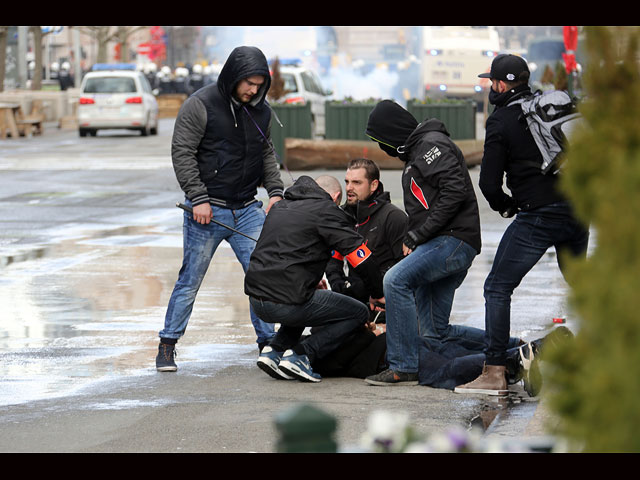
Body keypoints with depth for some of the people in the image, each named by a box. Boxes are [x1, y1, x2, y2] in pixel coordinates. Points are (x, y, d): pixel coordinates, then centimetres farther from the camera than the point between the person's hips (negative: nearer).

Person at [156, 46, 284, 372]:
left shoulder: (261, 110, 8)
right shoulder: (200, 105, -9)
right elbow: (182, 153, -11)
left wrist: (275, 190, 5)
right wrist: (198, 198, -17)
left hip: (248, 209, 5)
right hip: (207, 210, -5)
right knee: (190, 280, 0)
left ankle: (268, 343, 7)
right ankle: (167, 346, 12)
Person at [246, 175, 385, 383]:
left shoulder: (280, 207, 21)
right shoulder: (327, 210, -2)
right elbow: (359, 255, -4)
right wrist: (379, 294, 9)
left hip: (256, 299, 8)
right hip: (285, 302, -8)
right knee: (358, 313, 6)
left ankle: (274, 350, 16)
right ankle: (300, 355, -6)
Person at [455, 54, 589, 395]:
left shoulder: (502, 121, -4)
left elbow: (489, 182, -5)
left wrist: (506, 207, 13)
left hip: (538, 216, -6)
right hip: (577, 211, 6)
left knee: (497, 288, -1)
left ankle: (495, 372, -10)